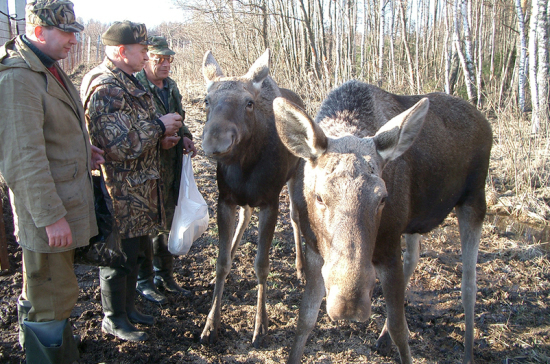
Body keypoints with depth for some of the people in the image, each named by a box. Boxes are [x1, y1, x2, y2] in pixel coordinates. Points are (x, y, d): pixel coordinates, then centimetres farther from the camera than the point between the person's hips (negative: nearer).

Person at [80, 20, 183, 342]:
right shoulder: (106, 87, -21)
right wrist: (159, 126, -17)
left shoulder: (128, 82, 13)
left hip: (139, 189, 10)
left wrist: (161, 136, 6)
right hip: (120, 191, -10)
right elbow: (120, 145, -28)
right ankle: (114, 319, 23)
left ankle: (128, 306, 37)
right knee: (119, 255, 5)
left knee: (137, 250, 20)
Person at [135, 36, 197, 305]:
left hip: (170, 168, 8)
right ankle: (144, 281, 21)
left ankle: (165, 275, 32)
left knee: (167, 222, 16)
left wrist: (184, 136, 2)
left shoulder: (171, 86, 11)